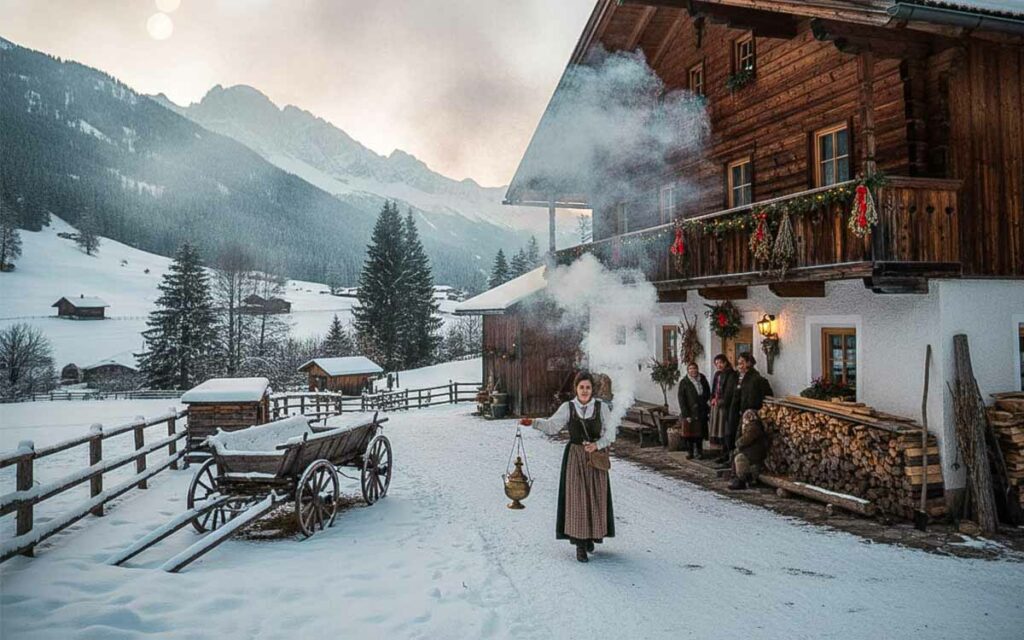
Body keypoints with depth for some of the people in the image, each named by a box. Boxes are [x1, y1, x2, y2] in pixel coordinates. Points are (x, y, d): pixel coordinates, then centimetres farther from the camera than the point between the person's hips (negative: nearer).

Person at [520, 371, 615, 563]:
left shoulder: (602, 407, -2)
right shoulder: (567, 407, -2)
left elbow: (610, 433, -1)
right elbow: (551, 426, -10)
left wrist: (597, 445, -17)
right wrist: (532, 423, -26)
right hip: (575, 457, -1)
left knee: (595, 498, 6)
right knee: (576, 498, -4)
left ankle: (591, 536, 28)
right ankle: (580, 543, 3)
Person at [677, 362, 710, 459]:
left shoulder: (703, 380, 6)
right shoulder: (684, 382, -3)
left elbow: (708, 393, 16)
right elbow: (681, 400, -6)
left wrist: (702, 403, 0)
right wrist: (686, 414, -13)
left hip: (701, 412, 2)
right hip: (689, 412, -2)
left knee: (700, 433, 3)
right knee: (689, 433, 0)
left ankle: (698, 451, 14)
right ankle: (689, 451, 11)